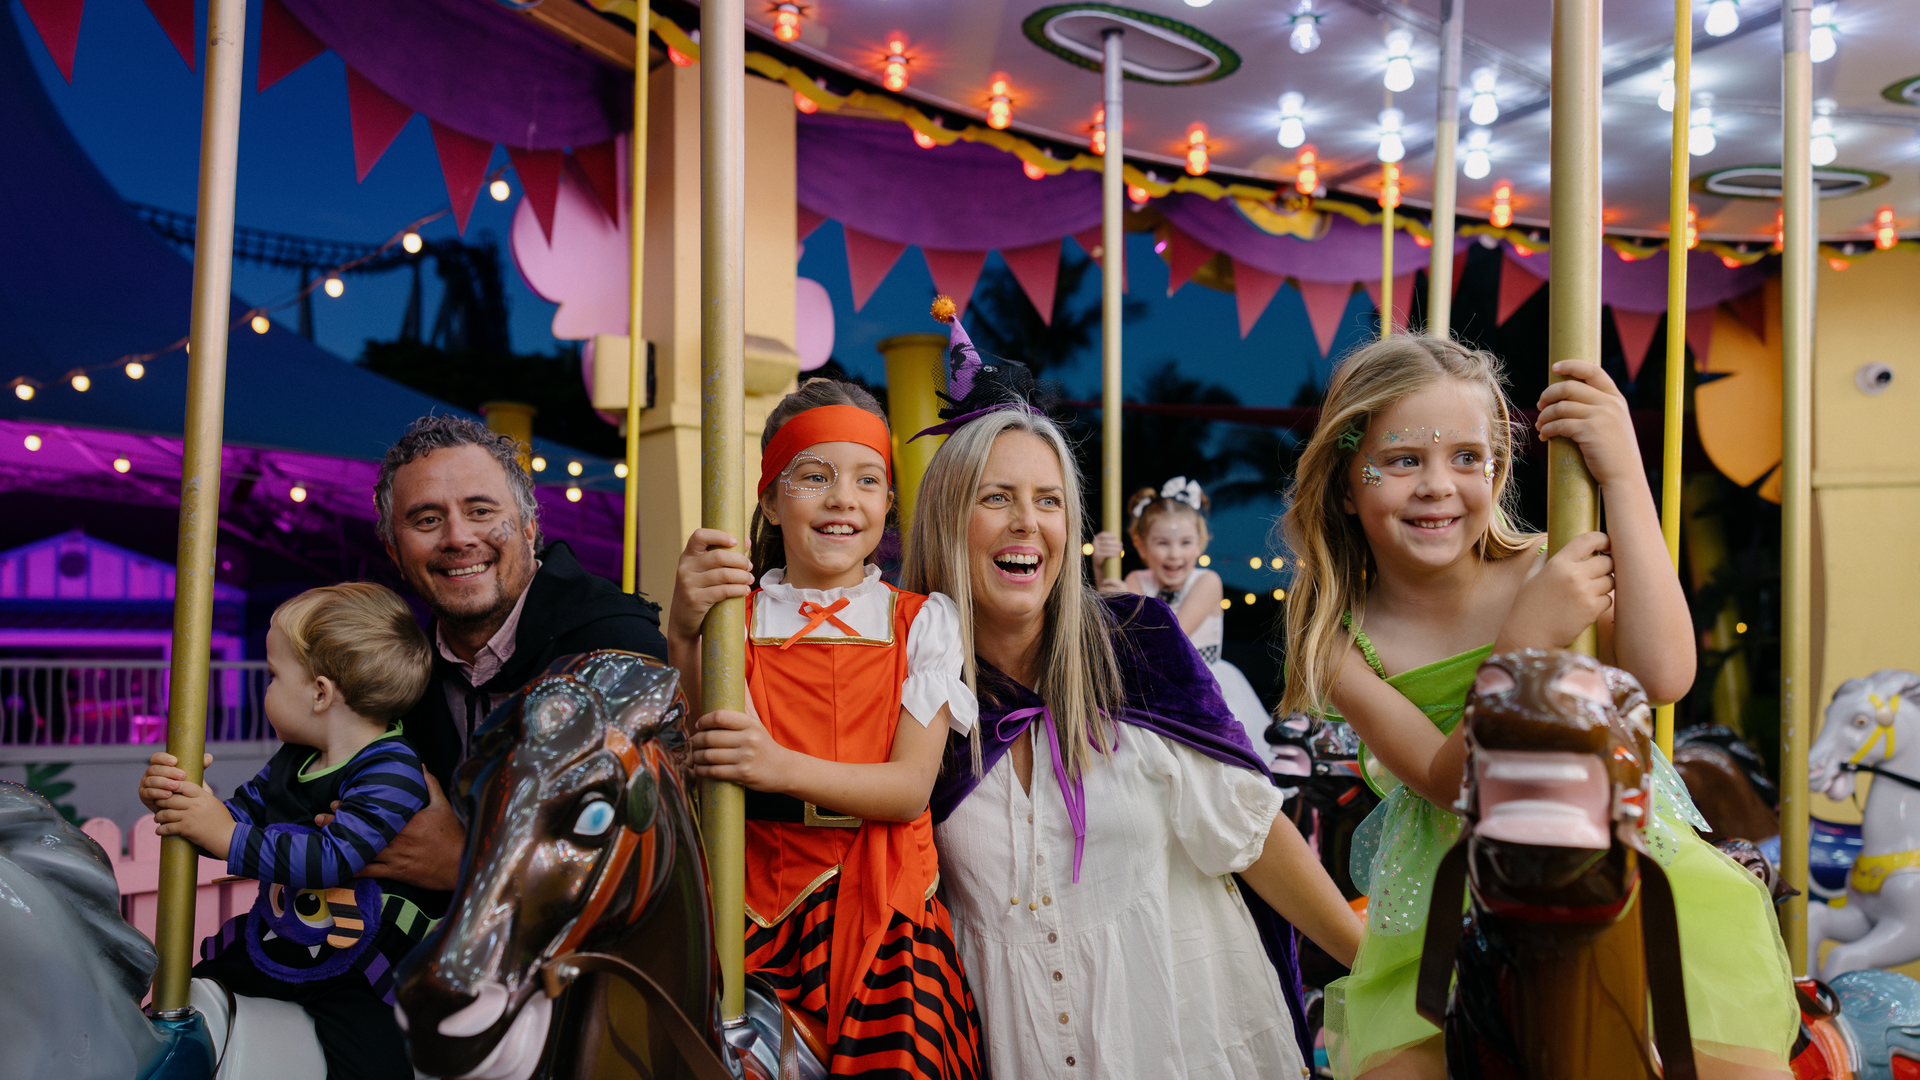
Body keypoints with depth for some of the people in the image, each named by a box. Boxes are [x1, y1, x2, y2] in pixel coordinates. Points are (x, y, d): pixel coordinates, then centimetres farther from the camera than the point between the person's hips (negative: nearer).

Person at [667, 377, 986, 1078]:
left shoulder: (922, 621, 5)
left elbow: (912, 786, -6)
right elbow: (700, 765, -9)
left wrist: (782, 767, -23)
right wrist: (683, 637, -25)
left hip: (886, 914, 0)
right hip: (761, 909, 0)